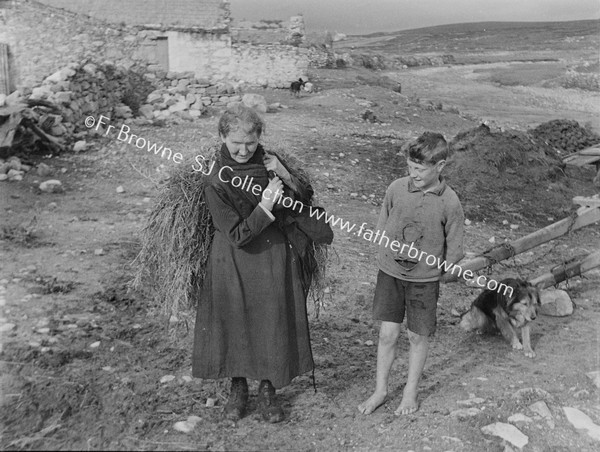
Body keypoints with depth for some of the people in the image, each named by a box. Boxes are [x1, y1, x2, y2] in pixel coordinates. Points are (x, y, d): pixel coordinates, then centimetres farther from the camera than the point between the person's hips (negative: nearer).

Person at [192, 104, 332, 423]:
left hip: (275, 257, 3)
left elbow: (306, 199, 3)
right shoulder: (215, 179, -14)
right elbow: (236, 235, -18)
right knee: (234, 323, 9)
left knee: (274, 324, 8)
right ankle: (237, 388, 31)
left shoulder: (268, 160, -2)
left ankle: (268, 390, 28)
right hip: (234, 263, -2)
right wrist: (265, 207, -30)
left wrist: (286, 176, -15)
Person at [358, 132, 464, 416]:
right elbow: (381, 227, 6)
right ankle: (380, 391, 25)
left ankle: (410, 392, 31)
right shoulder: (397, 188, -7)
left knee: (417, 337, 11)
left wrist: (429, 268, -4)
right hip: (390, 272, 2)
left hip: (424, 279, -1)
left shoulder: (449, 202, -13)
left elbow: (454, 252, -5)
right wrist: (390, 255, 1)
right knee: (387, 334, 7)